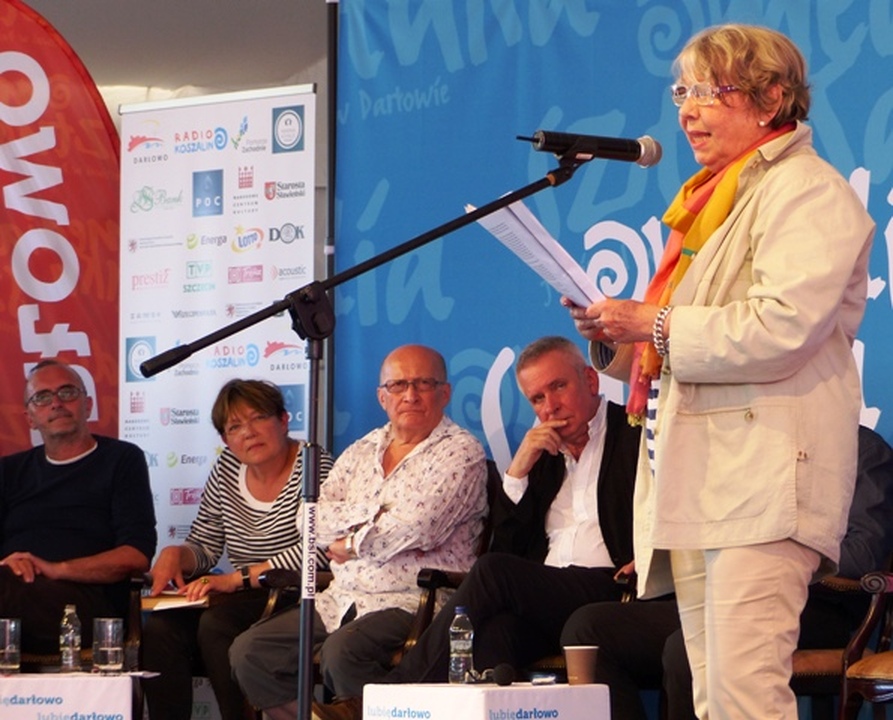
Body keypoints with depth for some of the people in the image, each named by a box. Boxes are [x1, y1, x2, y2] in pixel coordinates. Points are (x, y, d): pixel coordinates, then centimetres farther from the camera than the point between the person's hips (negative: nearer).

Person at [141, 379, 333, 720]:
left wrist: (238, 579, -21)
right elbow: (203, 546, 18)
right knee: (160, 628, -19)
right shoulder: (227, 469, 12)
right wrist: (174, 555, -6)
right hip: (246, 601, 6)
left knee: (216, 624, -31)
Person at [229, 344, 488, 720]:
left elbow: (414, 530, -15)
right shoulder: (361, 451, 19)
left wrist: (351, 544, -1)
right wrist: (375, 513, -7)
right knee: (249, 651, -8)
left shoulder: (461, 453, -2)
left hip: (414, 602, -7)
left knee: (343, 651, -34)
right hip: (342, 600, 7)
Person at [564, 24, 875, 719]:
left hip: (762, 475, -10)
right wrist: (617, 337, 11)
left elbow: (782, 328, -20)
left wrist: (657, 325, -12)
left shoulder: (806, 191, -5)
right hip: (695, 480, 10)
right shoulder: (715, 200, 25)